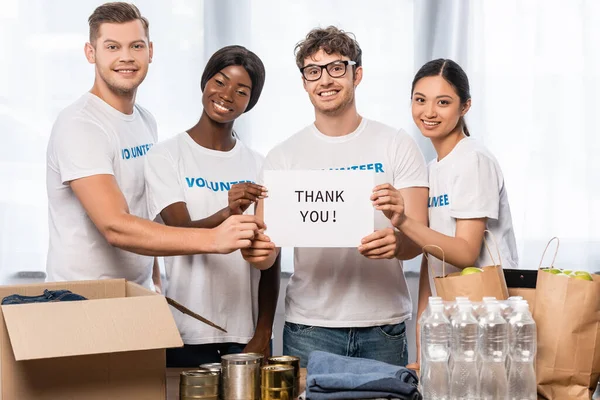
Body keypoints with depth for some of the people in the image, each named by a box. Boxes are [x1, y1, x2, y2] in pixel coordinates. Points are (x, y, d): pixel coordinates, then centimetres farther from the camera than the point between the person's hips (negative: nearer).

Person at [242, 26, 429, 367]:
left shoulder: (398, 145, 2)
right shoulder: (284, 157, 4)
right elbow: (266, 252, -1)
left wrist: (397, 242, -28)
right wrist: (259, 251, -25)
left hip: (385, 326, 0)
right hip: (310, 327, 0)